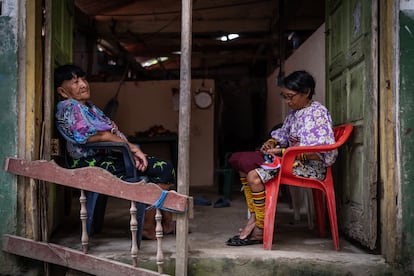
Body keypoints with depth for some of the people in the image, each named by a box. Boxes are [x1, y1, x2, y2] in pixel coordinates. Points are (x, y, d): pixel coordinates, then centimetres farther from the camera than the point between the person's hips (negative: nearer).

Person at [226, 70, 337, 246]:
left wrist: (283, 152, -23)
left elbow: (319, 153, -23)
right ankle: (255, 218, -2)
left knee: (255, 177, -24)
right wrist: (271, 143, 5)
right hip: (293, 161, 10)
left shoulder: (317, 113, -14)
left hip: (311, 167, -10)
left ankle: (261, 230, -14)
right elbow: (283, 135, 29)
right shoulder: (294, 113, 14)